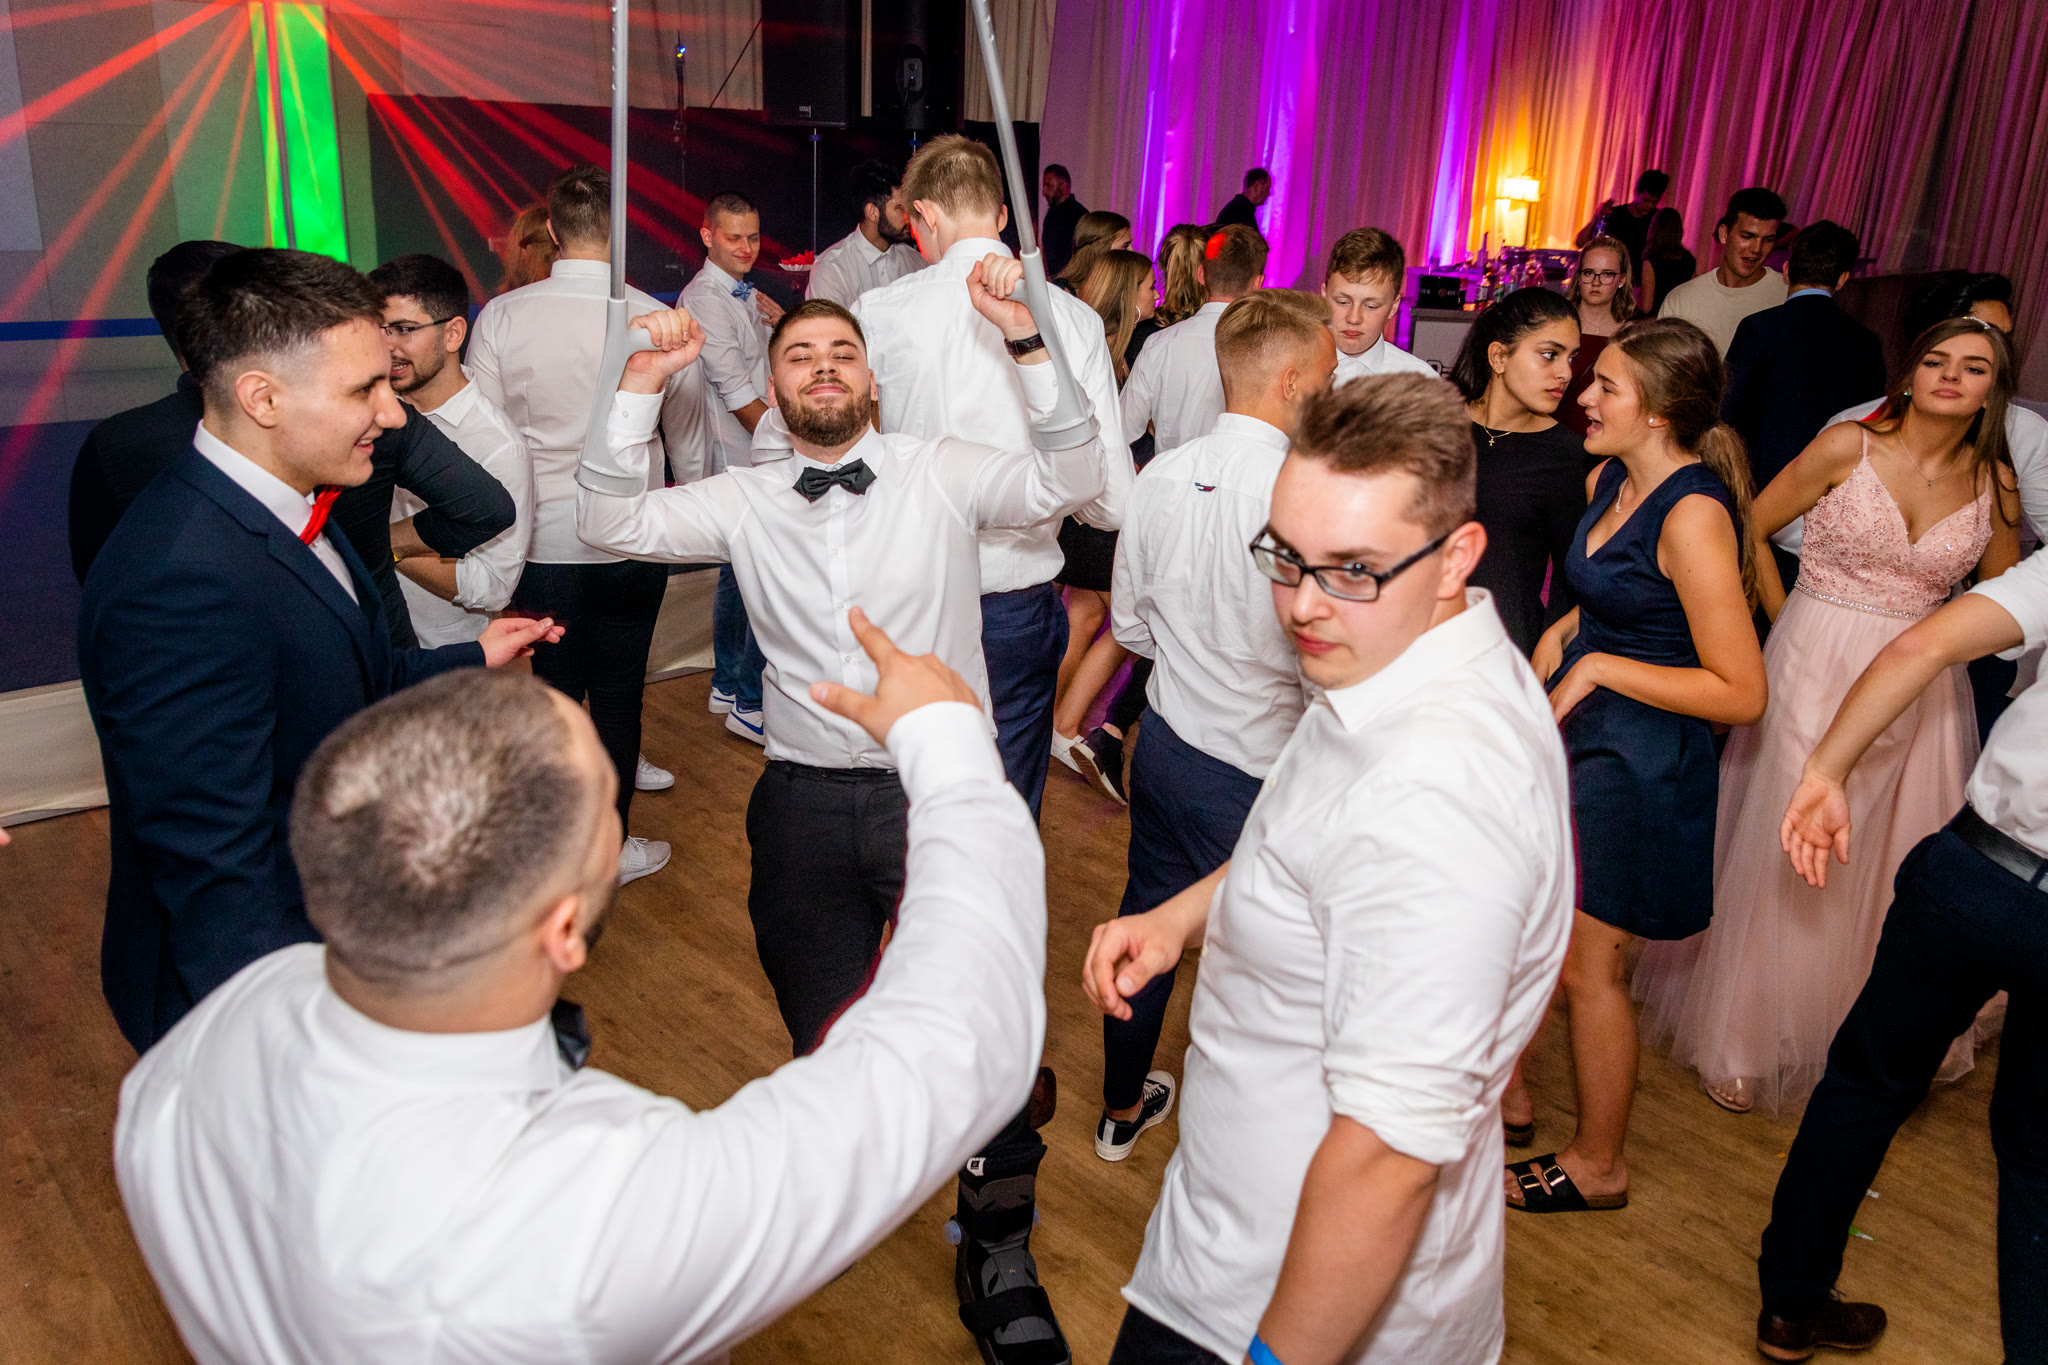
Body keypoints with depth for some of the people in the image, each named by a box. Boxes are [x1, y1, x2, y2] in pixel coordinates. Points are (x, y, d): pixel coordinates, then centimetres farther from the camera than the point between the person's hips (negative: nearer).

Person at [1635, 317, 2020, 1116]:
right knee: (1784, 859, 4)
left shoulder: (1993, 481, 3)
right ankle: (1739, 1043, 21)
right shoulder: (1850, 446, -7)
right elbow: (1750, 527, 0)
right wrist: (1791, 621, 0)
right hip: (1817, 670, -3)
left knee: (1892, 870, 10)